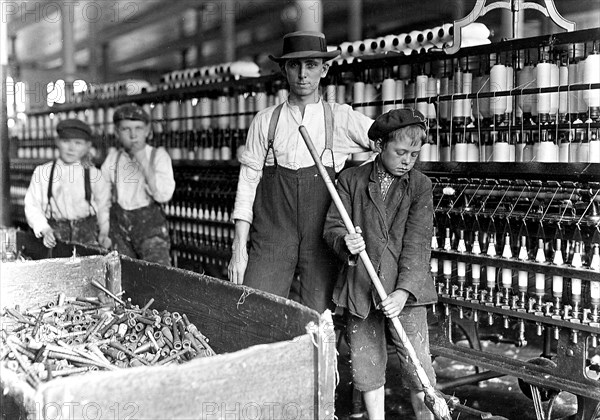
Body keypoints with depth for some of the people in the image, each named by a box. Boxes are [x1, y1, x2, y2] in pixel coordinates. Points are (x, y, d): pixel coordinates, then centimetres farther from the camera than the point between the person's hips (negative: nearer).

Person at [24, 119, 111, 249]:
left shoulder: (94, 174, 1)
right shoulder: (42, 172, 2)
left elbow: (103, 205, 8)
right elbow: (32, 205, 3)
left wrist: (104, 233, -3)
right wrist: (44, 230, -10)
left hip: (86, 233, 0)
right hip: (54, 233, 0)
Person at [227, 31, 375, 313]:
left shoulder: (342, 119, 4)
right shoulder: (265, 122, 7)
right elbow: (247, 184, 6)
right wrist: (239, 249, 1)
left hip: (321, 244, 0)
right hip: (271, 239, 1)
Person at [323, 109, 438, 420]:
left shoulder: (420, 186, 1)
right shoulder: (351, 180, 3)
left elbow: (417, 243, -7)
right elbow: (332, 226, 1)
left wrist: (404, 290, -19)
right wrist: (345, 242, -23)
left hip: (405, 290, -1)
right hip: (360, 288, 1)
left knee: (418, 368, -1)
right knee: (367, 367, 9)